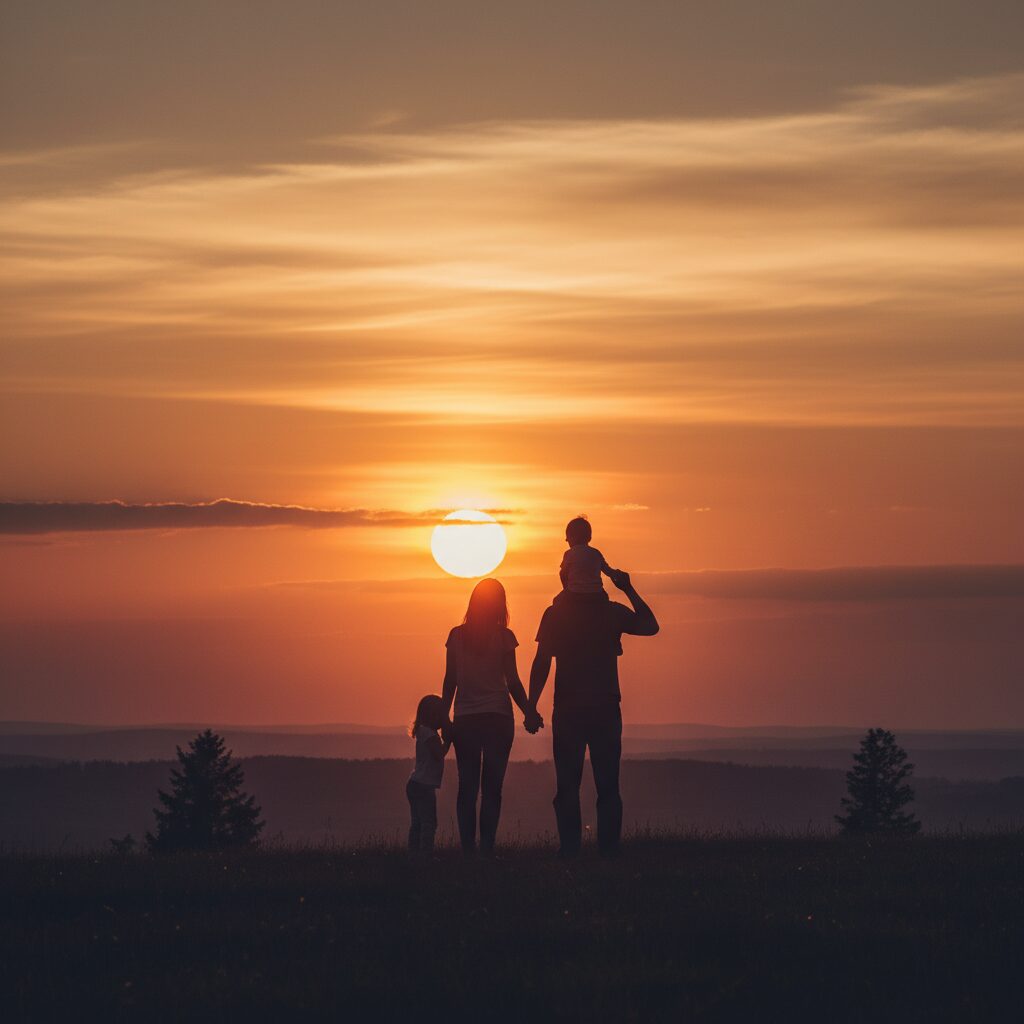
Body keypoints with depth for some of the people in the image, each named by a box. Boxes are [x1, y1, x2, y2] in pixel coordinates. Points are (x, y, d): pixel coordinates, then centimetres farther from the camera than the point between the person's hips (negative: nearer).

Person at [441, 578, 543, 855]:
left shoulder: (457, 635, 4)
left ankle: (468, 848, -5)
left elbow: (450, 681, 5)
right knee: (492, 787, -1)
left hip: (465, 718, 2)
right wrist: (529, 713, 6)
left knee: (467, 787, 4)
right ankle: (487, 847, -11)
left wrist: (444, 718, 11)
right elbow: (513, 681, -3)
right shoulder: (503, 636, -3)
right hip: (498, 717, -2)